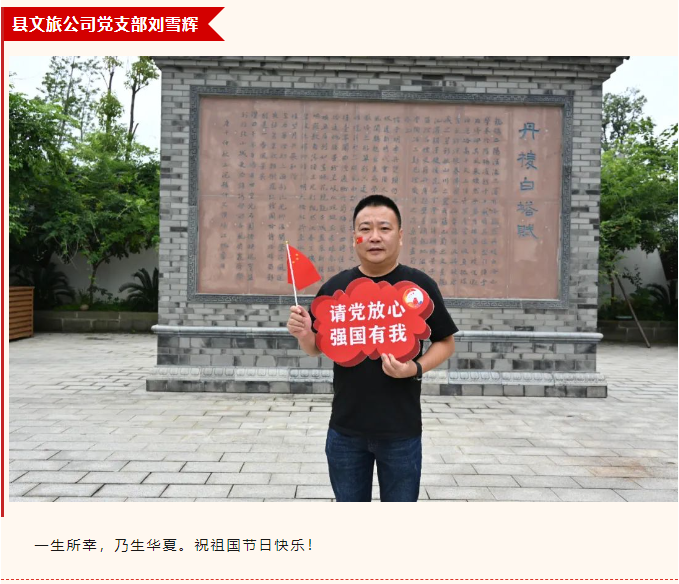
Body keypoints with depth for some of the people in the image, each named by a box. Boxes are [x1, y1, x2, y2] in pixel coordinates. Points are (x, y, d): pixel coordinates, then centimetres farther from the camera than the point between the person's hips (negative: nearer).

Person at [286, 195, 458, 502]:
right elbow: (317, 348, 9)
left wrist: (417, 368, -17)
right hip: (345, 429, 2)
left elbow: (445, 342, 1)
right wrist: (303, 335, -13)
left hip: (401, 430, -2)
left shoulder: (419, 285, -7)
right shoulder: (334, 287, -1)